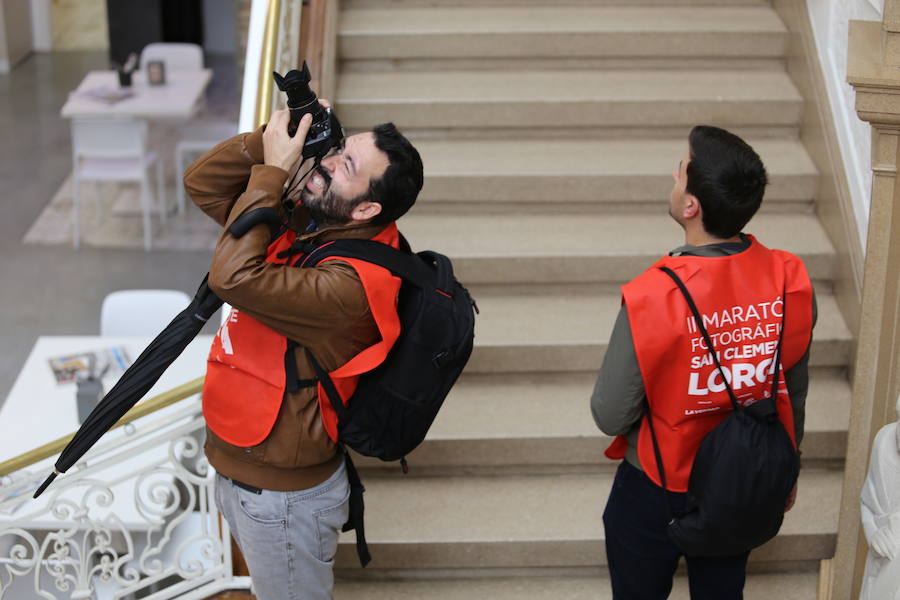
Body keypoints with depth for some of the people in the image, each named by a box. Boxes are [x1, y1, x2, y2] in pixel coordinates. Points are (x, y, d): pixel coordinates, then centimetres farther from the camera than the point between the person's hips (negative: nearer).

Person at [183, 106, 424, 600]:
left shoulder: (348, 284, -31)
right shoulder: (298, 224, -4)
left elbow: (233, 277, -41)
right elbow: (202, 183, 2)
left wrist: (273, 169, -31)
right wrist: (277, 134, -14)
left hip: (281, 497, -8)